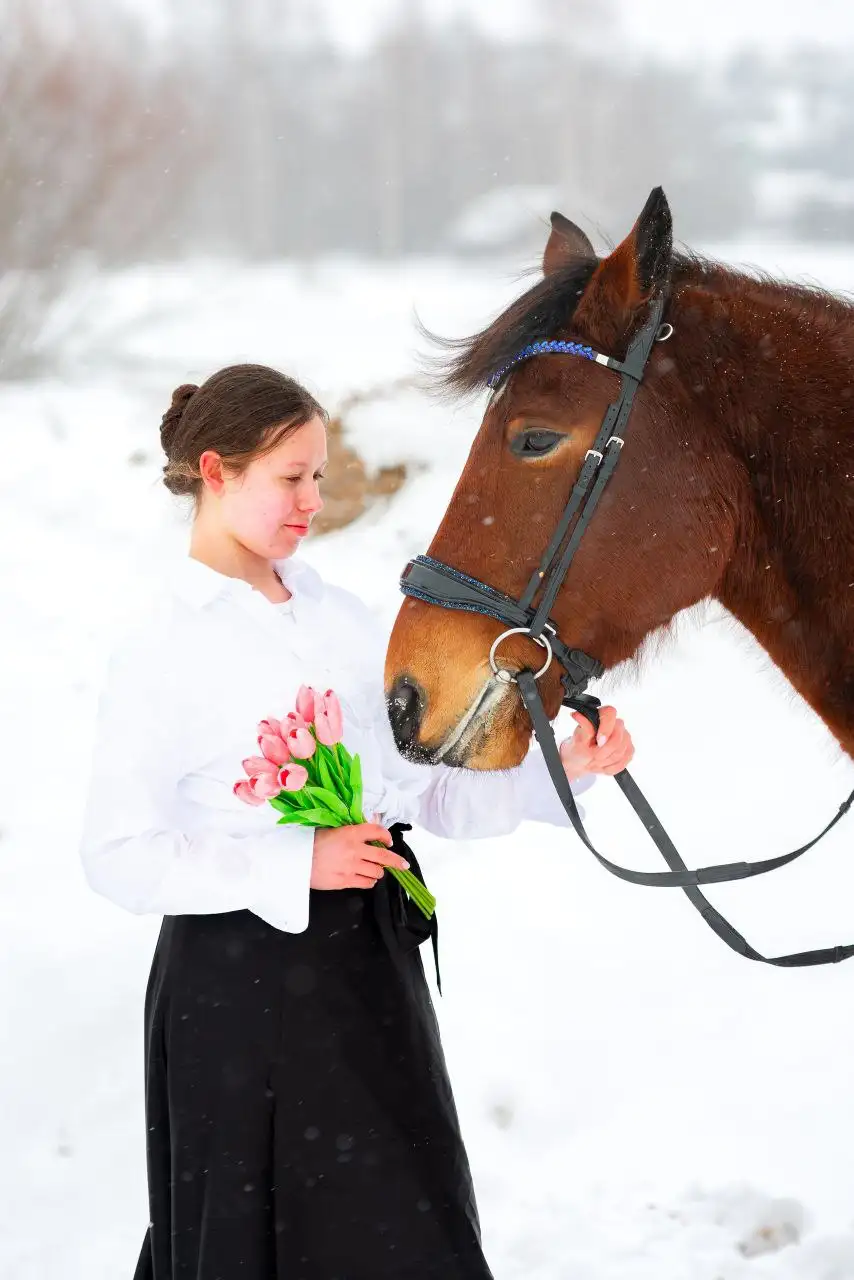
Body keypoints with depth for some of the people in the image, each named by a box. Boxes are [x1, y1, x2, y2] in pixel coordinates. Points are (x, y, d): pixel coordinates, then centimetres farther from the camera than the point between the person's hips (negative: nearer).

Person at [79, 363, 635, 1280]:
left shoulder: (339, 615, 9)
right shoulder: (163, 651, -11)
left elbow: (427, 788, 10)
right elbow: (119, 858, -15)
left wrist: (559, 770, -5)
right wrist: (293, 866, -22)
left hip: (371, 959, 6)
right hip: (242, 981, -6)